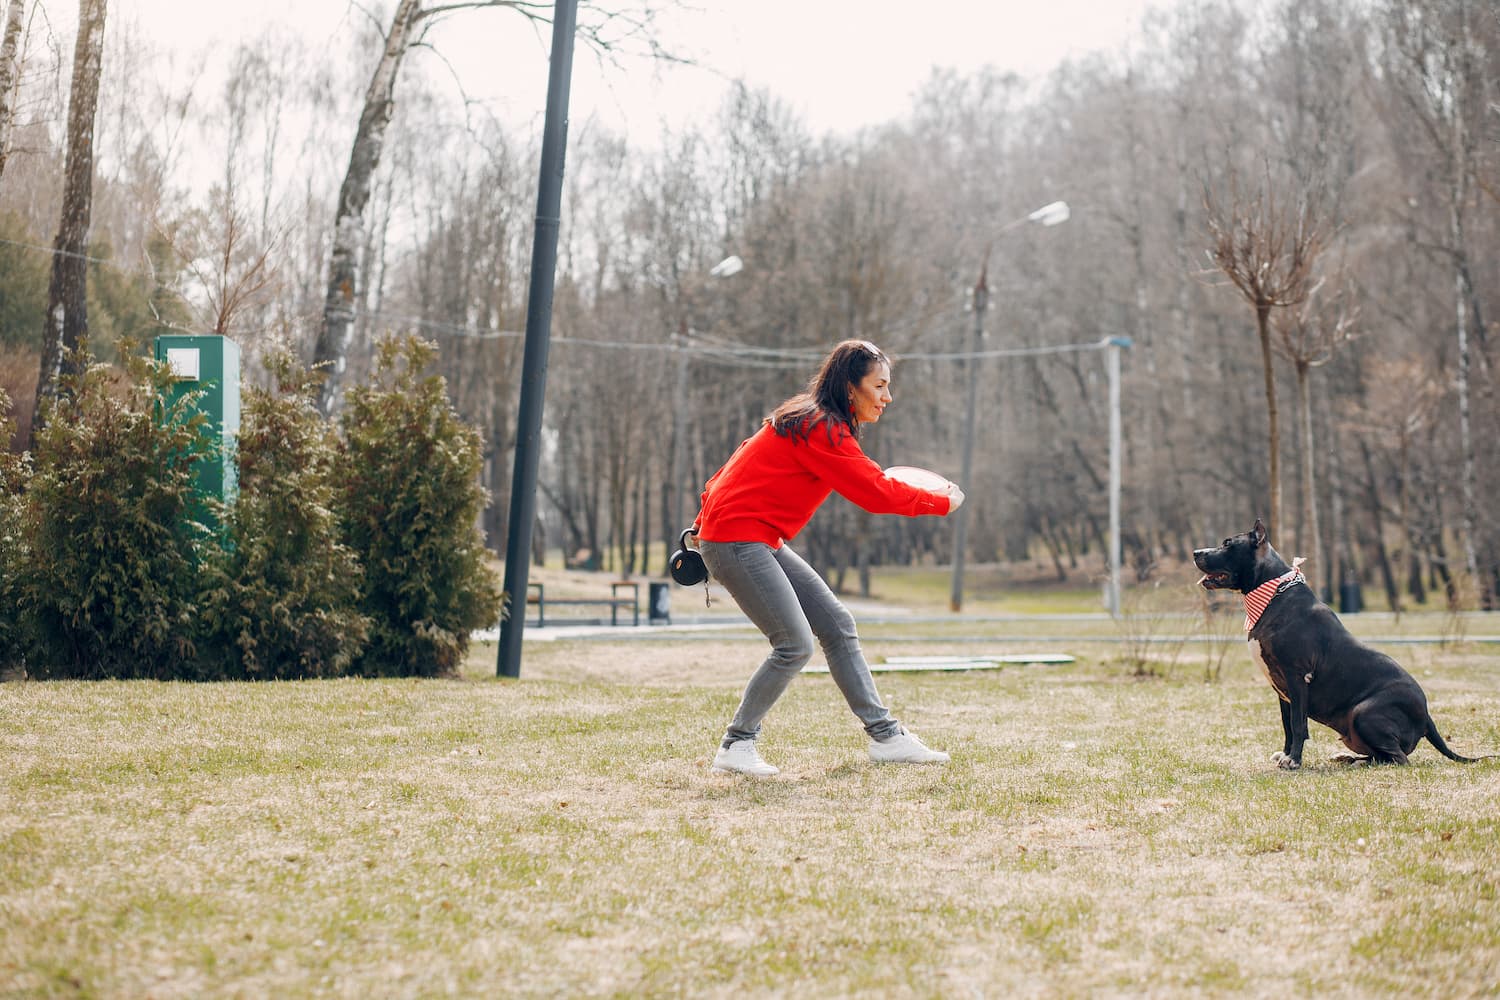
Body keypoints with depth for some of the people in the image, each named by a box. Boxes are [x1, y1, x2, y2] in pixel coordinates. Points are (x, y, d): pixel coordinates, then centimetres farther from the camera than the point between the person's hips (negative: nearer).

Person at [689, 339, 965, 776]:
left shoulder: (810, 421, 14)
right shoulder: (820, 429, -18)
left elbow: (743, 464, 18)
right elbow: (877, 492, -19)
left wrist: (706, 524, 19)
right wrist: (942, 502, -6)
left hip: (762, 541, 11)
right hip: (736, 540, -11)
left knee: (837, 625, 7)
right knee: (796, 645, -14)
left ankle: (884, 736, 10)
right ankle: (735, 747, -1)